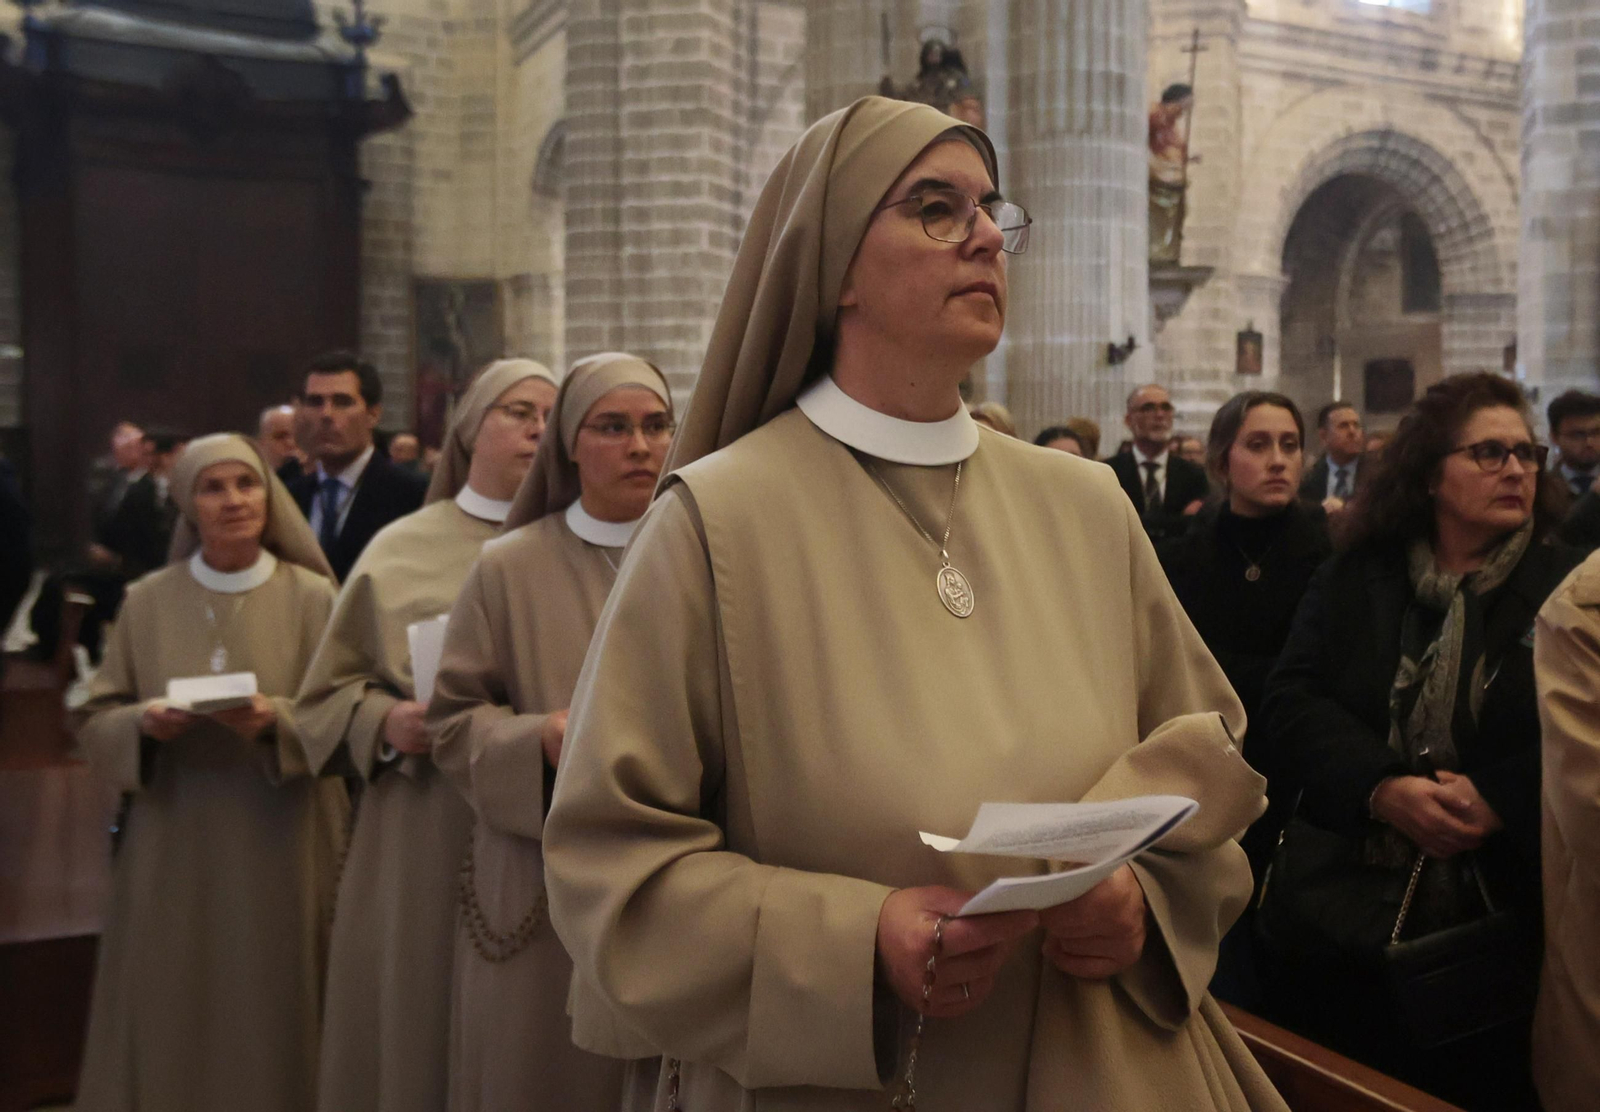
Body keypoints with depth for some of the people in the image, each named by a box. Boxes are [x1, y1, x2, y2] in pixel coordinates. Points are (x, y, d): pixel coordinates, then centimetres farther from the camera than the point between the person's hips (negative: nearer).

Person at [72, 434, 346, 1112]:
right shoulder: (146, 601, 5)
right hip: (174, 847, 2)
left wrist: (278, 722, -22)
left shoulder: (313, 596, -2)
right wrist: (141, 722, -14)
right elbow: (93, 722, 7)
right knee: (168, 1021, 7)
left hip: (281, 848, -2)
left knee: (273, 1019, 5)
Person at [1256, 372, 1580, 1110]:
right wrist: (1380, 787, -20)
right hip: (1342, 911, 1)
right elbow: (1290, 703, -5)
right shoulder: (1353, 578, 5)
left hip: (1501, 919, -1)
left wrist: (1500, 798, -22)